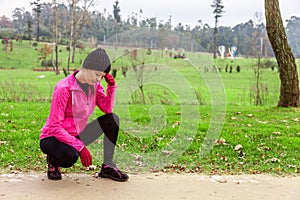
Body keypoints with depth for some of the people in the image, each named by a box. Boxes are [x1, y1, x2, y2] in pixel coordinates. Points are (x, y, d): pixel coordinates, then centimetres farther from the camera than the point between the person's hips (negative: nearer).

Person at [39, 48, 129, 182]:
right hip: (52, 138, -7)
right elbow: (54, 127, -24)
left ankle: (107, 167, -7)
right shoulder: (63, 88, -23)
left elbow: (107, 109, -7)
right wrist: (81, 147, -28)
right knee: (70, 156, -40)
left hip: (78, 136, 7)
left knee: (113, 119, -12)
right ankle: (53, 161, -2)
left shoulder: (94, 85, -1)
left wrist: (112, 86, -17)